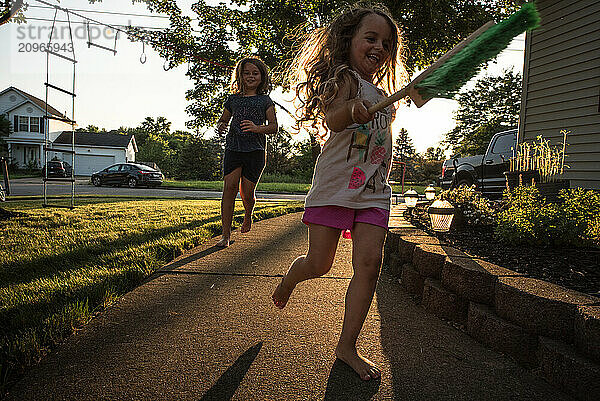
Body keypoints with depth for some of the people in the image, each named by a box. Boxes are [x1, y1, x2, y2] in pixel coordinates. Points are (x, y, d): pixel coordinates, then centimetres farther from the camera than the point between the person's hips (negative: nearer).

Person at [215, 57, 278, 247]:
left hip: (255, 150, -1)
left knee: (247, 192, -2)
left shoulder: (265, 100, 11)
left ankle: (248, 216, 34)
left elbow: (274, 127, 3)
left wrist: (257, 128, -17)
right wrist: (221, 125, 2)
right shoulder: (233, 99, 17)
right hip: (233, 148, 2)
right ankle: (226, 235, -8)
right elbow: (222, 120, 27)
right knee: (229, 187, -12)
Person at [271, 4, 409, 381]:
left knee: (369, 264, -6)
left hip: (374, 192, 6)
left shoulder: (383, 97, 18)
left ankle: (347, 346, 7)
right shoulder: (345, 78, -5)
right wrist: (352, 110, -47)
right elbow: (332, 120, -26)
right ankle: (289, 279, 37)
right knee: (318, 264, 0)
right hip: (334, 186, -6)